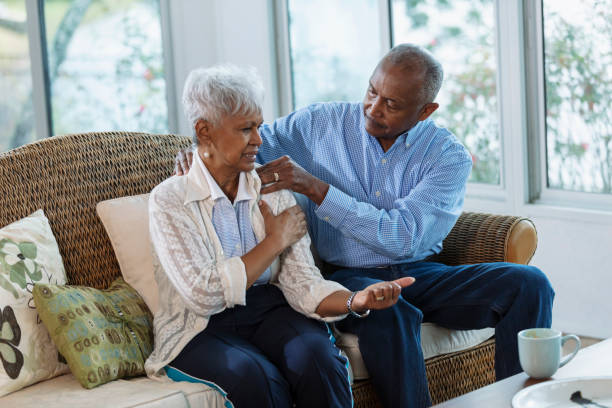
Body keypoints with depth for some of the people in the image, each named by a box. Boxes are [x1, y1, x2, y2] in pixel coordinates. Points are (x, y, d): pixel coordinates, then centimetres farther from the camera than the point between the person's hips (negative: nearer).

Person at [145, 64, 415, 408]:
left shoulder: (274, 191, 5)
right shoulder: (169, 199, -8)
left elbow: (301, 282, -5)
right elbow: (204, 295, -18)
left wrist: (356, 301, -26)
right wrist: (276, 241, -10)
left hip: (269, 313, 4)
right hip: (201, 330, -3)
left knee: (317, 355, -30)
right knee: (259, 378, -35)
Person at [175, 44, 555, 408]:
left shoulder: (448, 156, -3)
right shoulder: (320, 123, 4)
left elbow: (402, 236, -17)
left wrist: (314, 187, -21)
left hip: (420, 274, 2)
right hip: (348, 277, -1)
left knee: (527, 284, -20)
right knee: (387, 312, -38)